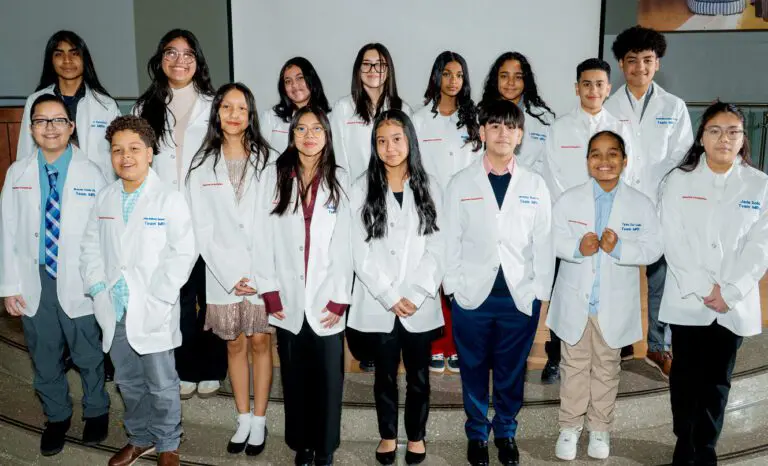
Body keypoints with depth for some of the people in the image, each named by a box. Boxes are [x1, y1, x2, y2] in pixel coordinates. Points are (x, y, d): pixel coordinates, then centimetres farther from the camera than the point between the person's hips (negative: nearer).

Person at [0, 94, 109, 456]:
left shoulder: (91, 173, -7)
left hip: (78, 283, -2)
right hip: (33, 281, 2)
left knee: (89, 355, 13)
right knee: (44, 357, 17)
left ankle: (96, 412, 37)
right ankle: (56, 416, 39)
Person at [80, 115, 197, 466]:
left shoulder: (170, 200, -10)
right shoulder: (104, 199, 8)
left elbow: (183, 253, -13)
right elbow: (91, 247, 12)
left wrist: (154, 297, -16)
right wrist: (98, 287, -1)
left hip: (152, 313, -5)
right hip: (114, 311, 5)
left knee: (162, 385, 7)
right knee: (128, 382, 19)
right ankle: (140, 438, 38)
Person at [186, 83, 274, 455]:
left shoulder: (266, 160, 0)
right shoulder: (202, 165, 3)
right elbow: (203, 229, -1)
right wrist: (231, 274, -10)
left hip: (263, 269, -1)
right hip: (224, 272, 1)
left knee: (260, 342, 6)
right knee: (235, 344, 11)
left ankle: (259, 421, 19)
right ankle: (243, 420, 24)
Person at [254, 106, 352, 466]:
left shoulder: (340, 180, 1)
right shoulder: (274, 175, 2)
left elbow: (345, 244, -2)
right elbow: (263, 236, 0)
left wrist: (339, 299, -8)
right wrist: (269, 291, -6)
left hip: (326, 300, -1)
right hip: (288, 299, 1)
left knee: (328, 378, 5)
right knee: (295, 377, 11)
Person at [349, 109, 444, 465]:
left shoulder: (428, 188, 4)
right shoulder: (362, 189, 0)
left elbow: (437, 248, -1)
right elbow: (360, 252, -5)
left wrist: (416, 295, -11)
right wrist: (390, 296, -11)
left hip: (420, 303, 1)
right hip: (378, 303, 0)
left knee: (419, 376, 11)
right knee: (385, 375, 14)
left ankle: (416, 435, 30)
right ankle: (387, 435, 32)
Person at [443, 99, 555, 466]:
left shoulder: (535, 185, 4)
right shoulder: (461, 183, 2)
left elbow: (543, 243, 3)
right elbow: (451, 239, 2)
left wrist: (540, 292, -1)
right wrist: (453, 287, -3)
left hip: (520, 296, 1)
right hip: (472, 296, 0)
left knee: (511, 371, 12)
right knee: (474, 370, 11)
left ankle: (506, 431, 32)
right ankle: (477, 433, 29)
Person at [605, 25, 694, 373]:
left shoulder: (675, 107, 5)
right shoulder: (607, 107, 3)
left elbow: (682, 159, 3)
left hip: (661, 209, 0)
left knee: (661, 280, 6)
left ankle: (659, 347, 20)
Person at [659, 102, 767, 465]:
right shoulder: (679, 180, 0)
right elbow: (674, 242, -6)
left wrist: (729, 292, -12)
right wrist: (704, 289, -13)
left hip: (735, 304, 1)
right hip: (687, 300, -1)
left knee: (717, 382, 10)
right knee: (686, 378, 8)